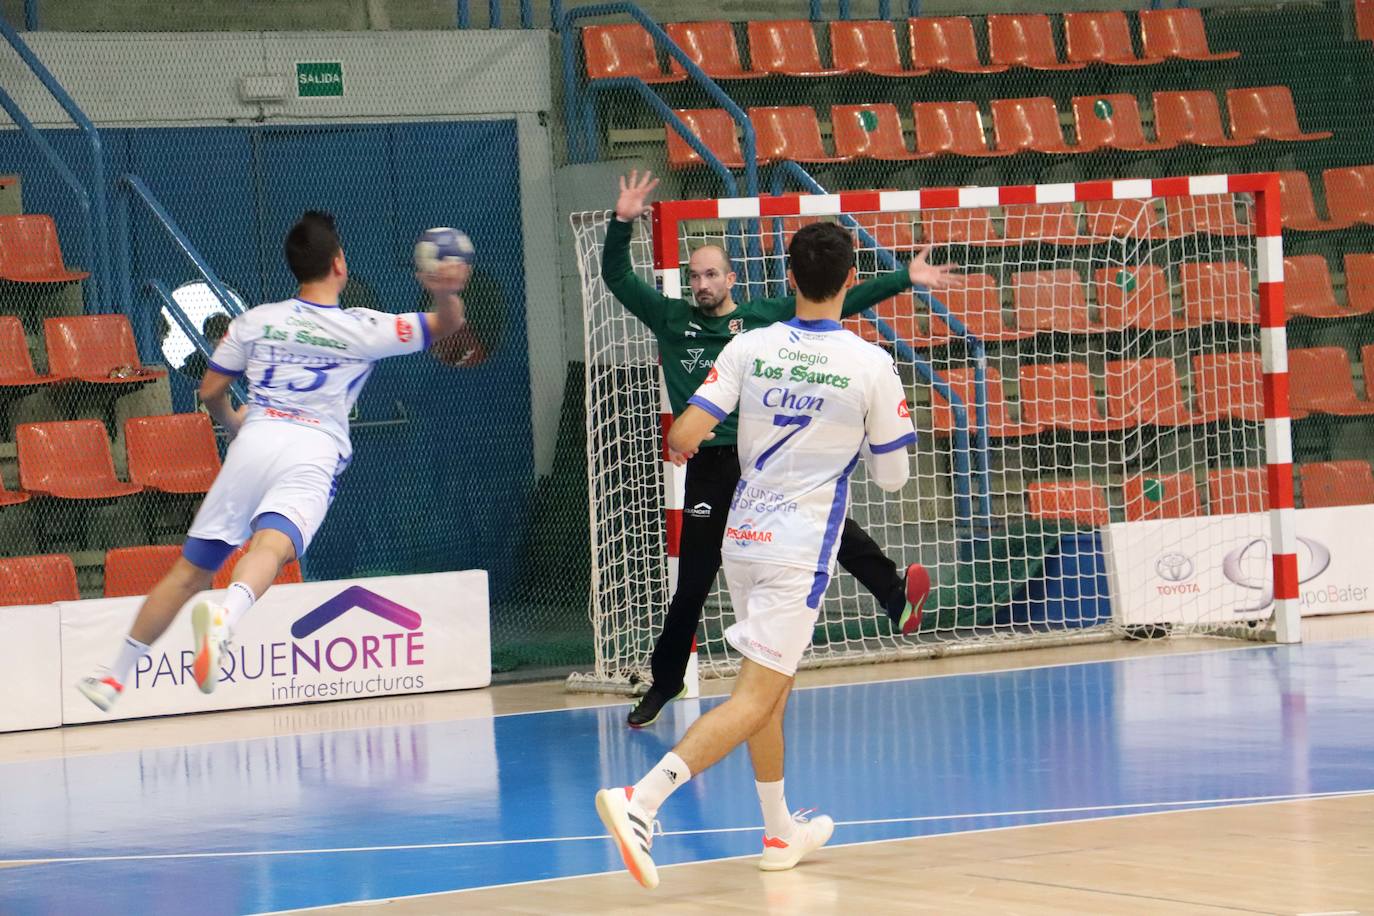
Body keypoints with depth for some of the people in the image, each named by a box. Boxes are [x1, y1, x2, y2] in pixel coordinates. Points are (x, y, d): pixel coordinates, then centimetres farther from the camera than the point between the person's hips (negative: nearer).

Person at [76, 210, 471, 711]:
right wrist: (446, 290, -7)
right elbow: (448, 323, 13)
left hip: (255, 441, 3)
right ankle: (224, 618, -61)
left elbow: (211, 392, 21)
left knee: (190, 571, 10)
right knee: (271, 545, -28)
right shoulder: (363, 329, 9)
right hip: (315, 453, -3)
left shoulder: (255, 321, 15)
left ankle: (113, 677, 14)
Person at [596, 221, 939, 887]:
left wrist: (681, 446, 17)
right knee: (753, 700, -8)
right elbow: (891, 476, 1)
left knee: (772, 689, 21)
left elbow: (685, 436, -7)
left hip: (744, 535, 5)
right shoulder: (872, 366, -8)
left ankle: (781, 832, 30)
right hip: (801, 550, -5)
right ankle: (641, 800, -26)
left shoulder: (750, 348, -2)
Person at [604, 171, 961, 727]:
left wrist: (904, 279, 2)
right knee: (692, 582, 4)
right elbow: (617, 278, 6)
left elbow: (839, 304, 5)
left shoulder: (766, 317, 5)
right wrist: (623, 223, -8)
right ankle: (664, 683, 14)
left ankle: (895, 595, -18)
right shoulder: (672, 320, 8)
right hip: (708, 462, 0)